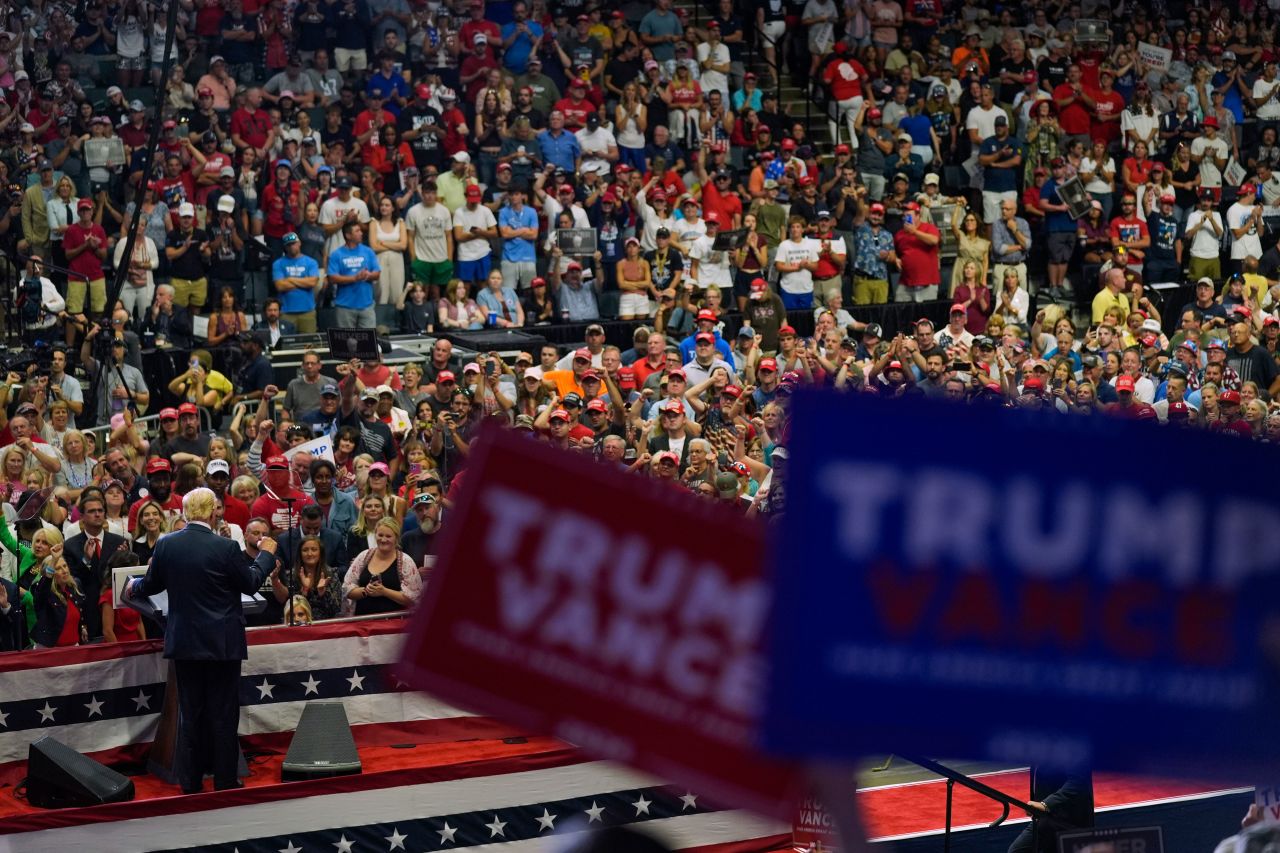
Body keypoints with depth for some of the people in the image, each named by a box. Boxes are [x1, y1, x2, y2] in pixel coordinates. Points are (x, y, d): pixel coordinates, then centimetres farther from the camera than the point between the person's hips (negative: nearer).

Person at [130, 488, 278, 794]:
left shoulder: (166, 545, -4)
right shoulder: (225, 547, -15)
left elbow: (152, 585, 9)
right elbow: (251, 583, -3)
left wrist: (133, 587, 32)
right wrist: (266, 554, 13)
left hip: (185, 642, 4)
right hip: (222, 642, -3)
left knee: (190, 712, 11)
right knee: (223, 712, 5)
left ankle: (190, 781, 14)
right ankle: (225, 781, 9)